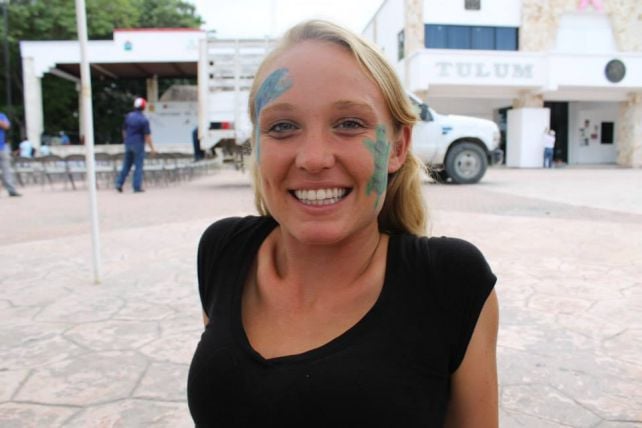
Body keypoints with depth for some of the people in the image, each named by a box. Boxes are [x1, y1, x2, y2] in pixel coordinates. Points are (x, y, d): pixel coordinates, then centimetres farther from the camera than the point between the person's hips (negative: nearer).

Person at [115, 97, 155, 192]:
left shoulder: (128, 116, 5)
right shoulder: (144, 120, -13)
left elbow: (124, 130, 14)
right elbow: (147, 135, -14)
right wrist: (152, 148, -9)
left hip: (128, 144, 6)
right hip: (138, 144, -6)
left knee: (126, 165, 14)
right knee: (138, 166, 0)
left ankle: (119, 183, 8)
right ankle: (137, 187, 0)